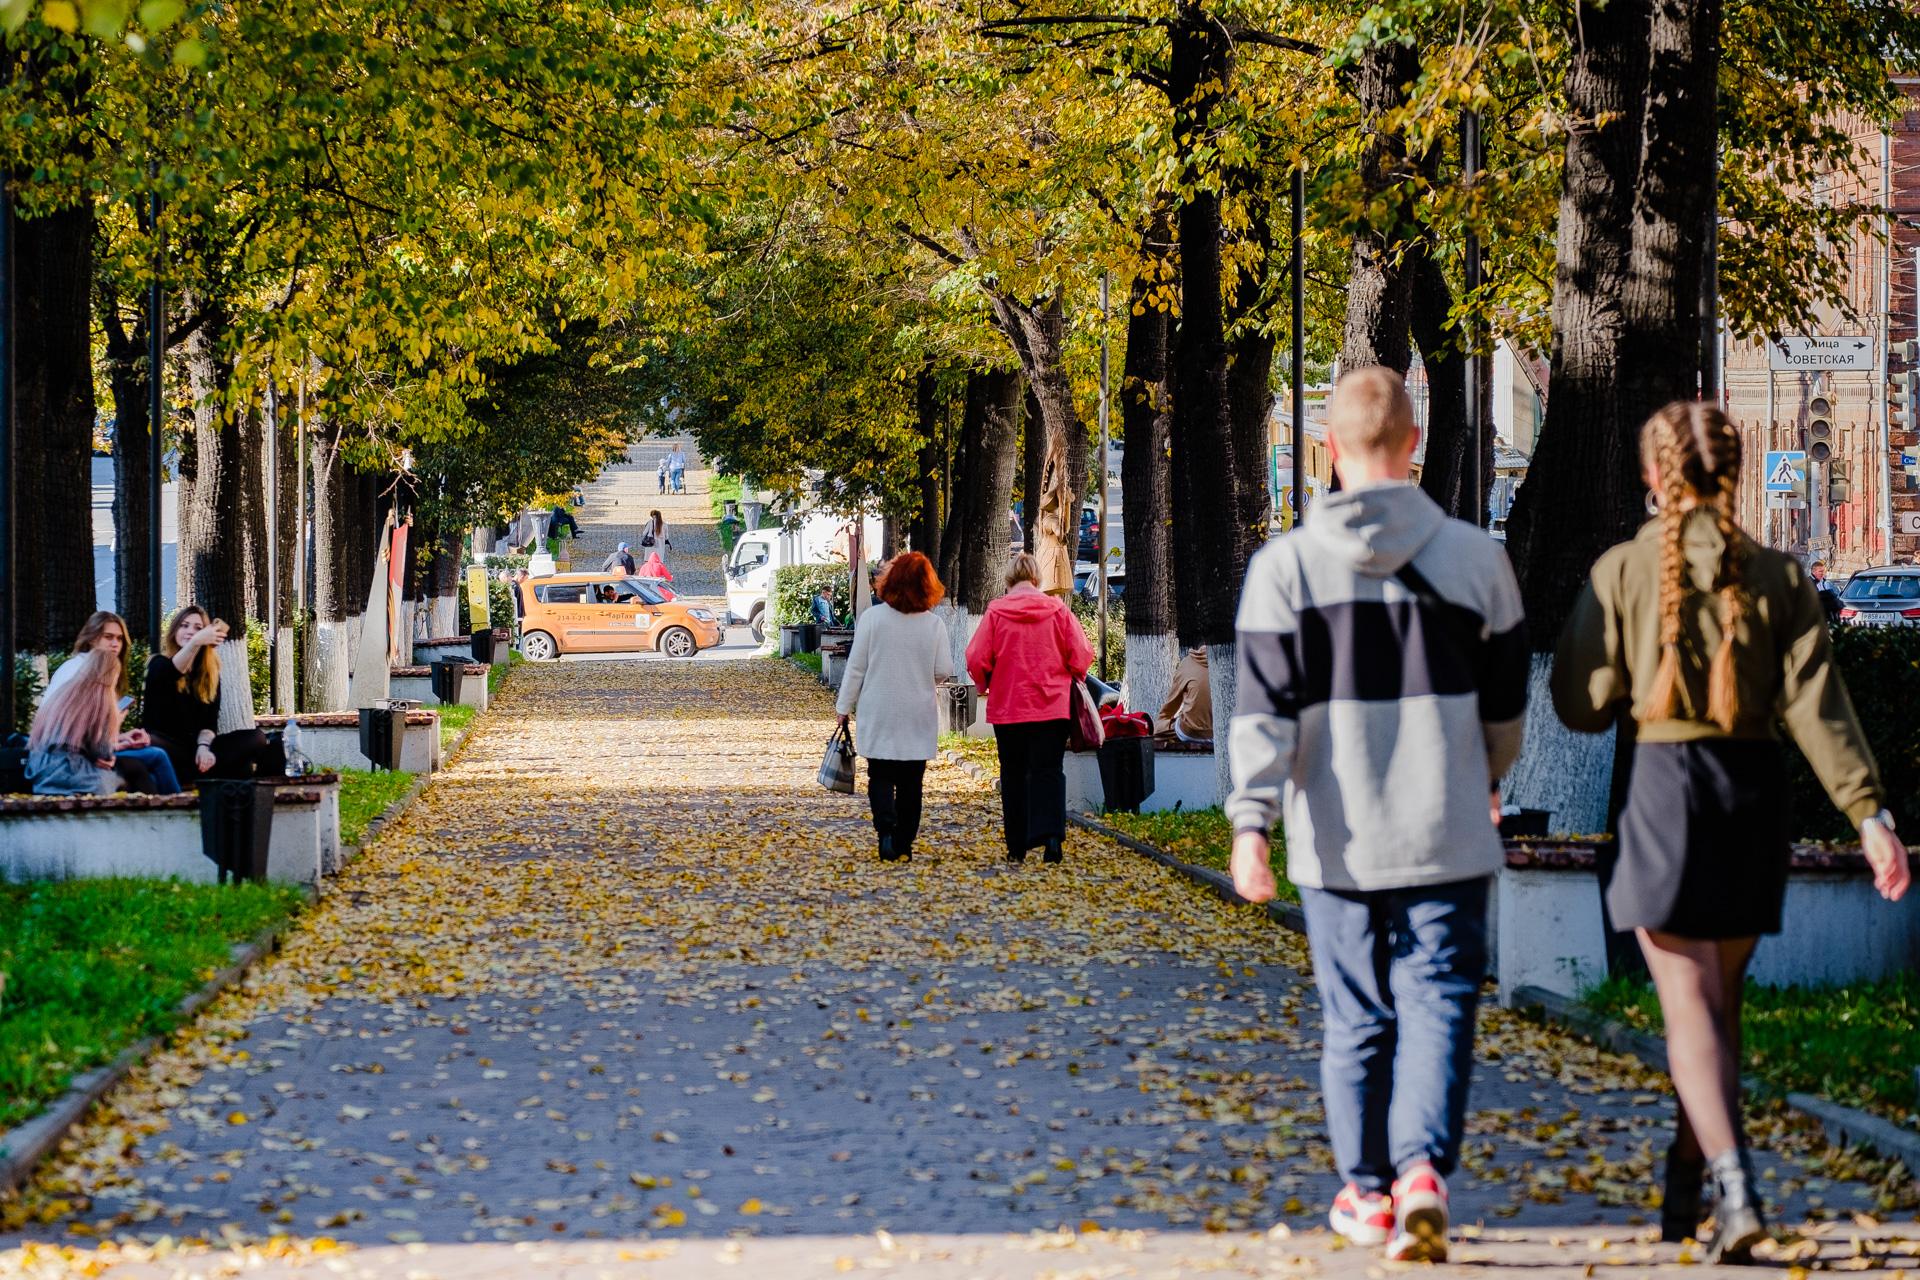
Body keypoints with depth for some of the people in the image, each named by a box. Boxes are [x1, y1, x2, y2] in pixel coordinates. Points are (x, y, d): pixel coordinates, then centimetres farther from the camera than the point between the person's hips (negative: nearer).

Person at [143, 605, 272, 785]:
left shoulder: (210, 673, 13)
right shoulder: (160, 664, -1)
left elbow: (210, 718, 4)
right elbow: (172, 673, -27)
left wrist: (203, 746, -18)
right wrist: (195, 642, -45)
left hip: (196, 745, 5)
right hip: (168, 743, -5)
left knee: (256, 738, -14)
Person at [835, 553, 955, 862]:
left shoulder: (872, 618, -9)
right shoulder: (934, 624, -6)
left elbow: (856, 668, -6)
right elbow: (944, 671, -3)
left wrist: (844, 707, 4)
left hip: (878, 715, -1)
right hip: (919, 717, 1)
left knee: (880, 776, 6)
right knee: (910, 782, 10)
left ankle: (886, 830, -16)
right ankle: (904, 845, 11)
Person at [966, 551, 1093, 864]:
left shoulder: (996, 612, -5)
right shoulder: (1059, 611, -2)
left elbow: (976, 659, -7)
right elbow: (1081, 655, -3)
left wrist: (984, 685, 13)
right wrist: (1070, 680, 17)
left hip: (1007, 706, 0)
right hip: (1052, 706, 0)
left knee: (1013, 775, 10)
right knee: (1048, 770, 1)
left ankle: (1017, 846, 11)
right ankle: (1051, 834, -19)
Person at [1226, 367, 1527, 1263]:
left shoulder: (1284, 566, -5)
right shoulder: (1473, 557, 0)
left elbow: (1263, 710, -10)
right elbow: (1506, 700, 10)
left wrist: (1249, 826, -9)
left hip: (1336, 843, 0)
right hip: (1446, 836, 0)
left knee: (1356, 1019, 12)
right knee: (1437, 1006, 1)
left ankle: (1367, 1191, 21)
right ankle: (1423, 1170, -19)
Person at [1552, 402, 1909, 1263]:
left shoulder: (1623, 570, -5)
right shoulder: (1778, 576, 0)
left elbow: (1581, 704, -2)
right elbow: (1816, 704, -7)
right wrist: (1870, 812, -9)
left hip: (1665, 782, -3)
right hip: (1753, 784, 3)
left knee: (1690, 1004, -5)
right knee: (1719, 998, 18)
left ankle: (1735, 1186, -23)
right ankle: (1684, 1190, 27)